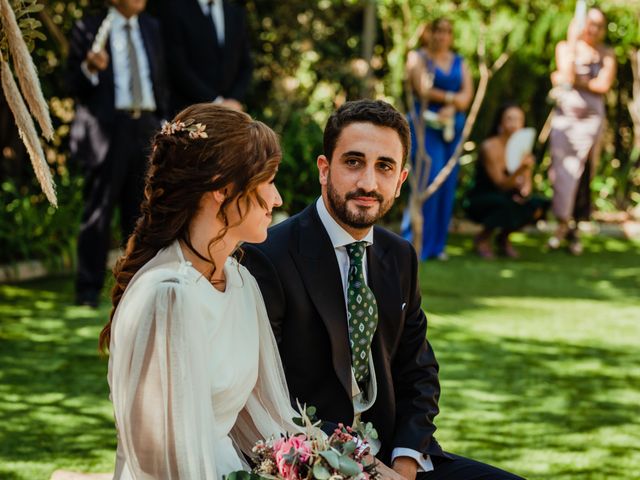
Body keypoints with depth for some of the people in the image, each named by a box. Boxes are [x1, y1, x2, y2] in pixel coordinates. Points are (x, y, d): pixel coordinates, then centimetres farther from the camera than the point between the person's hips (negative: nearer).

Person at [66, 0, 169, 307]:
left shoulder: (151, 29, 15)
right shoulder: (88, 30, -1)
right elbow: (73, 86, -2)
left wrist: (163, 121, 12)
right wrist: (90, 69, -22)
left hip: (146, 128, 5)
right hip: (107, 129, -5)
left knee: (140, 213, 9)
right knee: (98, 213, -3)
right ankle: (88, 290, 1)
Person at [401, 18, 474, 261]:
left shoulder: (459, 63, 16)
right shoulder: (418, 58, 3)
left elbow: (467, 95, 4)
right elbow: (423, 90, -10)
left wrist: (450, 109, -14)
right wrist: (453, 97, -3)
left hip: (453, 127, 5)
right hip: (426, 125, -5)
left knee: (448, 186, 1)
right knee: (428, 181, -14)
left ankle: (436, 245, 7)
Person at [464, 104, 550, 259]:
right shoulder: (490, 147, -20)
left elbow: (527, 182, 2)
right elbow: (501, 183, -24)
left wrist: (525, 190, -23)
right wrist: (521, 169, -42)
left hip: (507, 199, 6)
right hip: (478, 201, -5)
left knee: (538, 205, -20)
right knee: (504, 202, -37)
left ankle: (503, 237, 4)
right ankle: (483, 238, -8)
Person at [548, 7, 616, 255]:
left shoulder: (606, 54, 7)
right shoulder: (565, 46, 8)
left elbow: (604, 85, -4)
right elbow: (567, 74, -7)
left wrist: (576, 81, -9)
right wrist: (573, 41, -8)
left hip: (591, 116, 0)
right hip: (565, 113, 0)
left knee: (578, 168, -3)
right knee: (561, 166, -9)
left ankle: (569, 224, 3)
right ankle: (564, 223, -5)